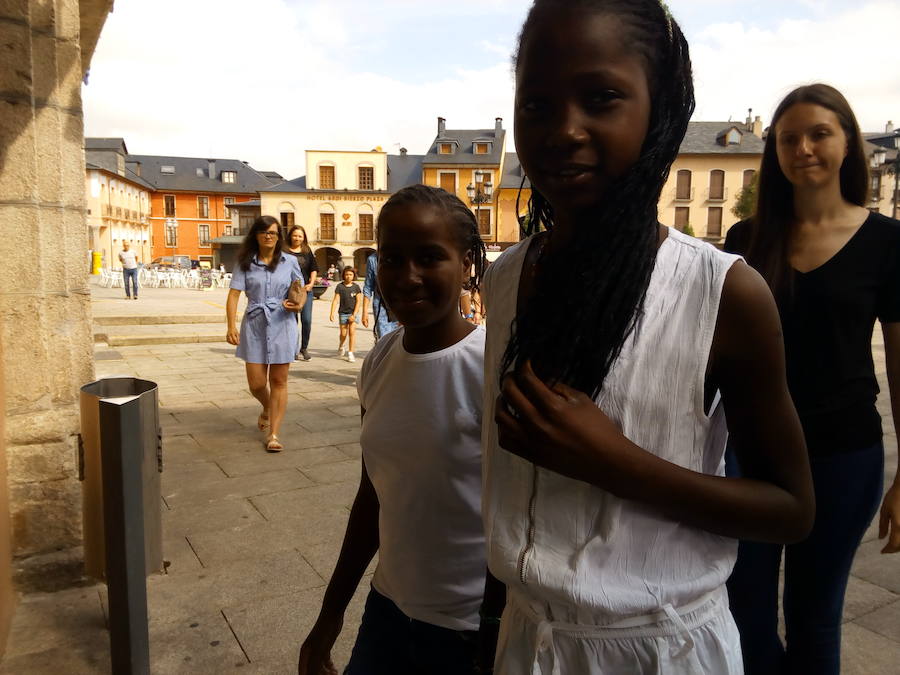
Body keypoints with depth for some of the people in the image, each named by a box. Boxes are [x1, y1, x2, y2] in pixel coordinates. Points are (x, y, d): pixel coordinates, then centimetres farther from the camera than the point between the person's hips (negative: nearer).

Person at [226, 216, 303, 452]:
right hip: (254, 326, 0)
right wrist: (232, 326, -16)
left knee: (278, 381, 3)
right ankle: (266, 410, 38)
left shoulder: (289, 261, 3)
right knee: (256, 383, 2)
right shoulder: (245, 262, 2)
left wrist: (298, 304, -12)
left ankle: (274, 433, 12)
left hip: (282, 325, 0)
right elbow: (234, 294, -4)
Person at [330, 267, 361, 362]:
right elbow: (336, 300, -3)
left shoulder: (356, 287, 0)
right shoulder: (340, 286, -1)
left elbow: (358, 301, -2)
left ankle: (350, 353, -2)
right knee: (343, 334, 1)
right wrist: (332, 313, -12)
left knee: (352, 331, -9)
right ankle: (341, 346, 33)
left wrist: (354, 315, -9)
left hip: (353, 313, 0)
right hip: (343, 313, 0)